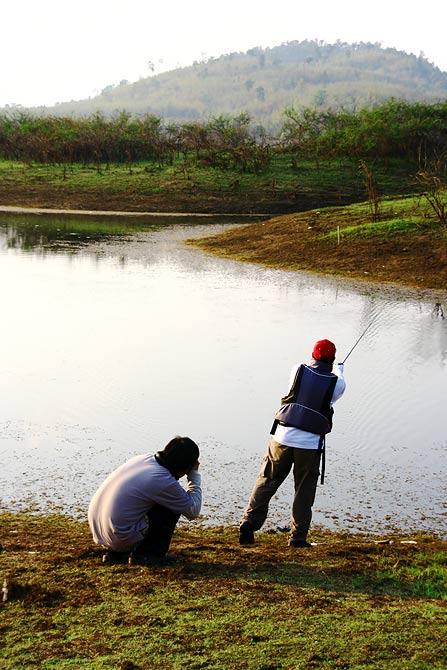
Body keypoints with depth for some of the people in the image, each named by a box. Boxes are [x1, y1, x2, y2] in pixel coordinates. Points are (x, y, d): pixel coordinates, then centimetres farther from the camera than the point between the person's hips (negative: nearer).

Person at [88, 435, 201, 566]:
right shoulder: (165, 482, -17)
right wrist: (194, 474, 6)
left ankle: (115, 553, 23)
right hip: (122, 539, -8)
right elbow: (193, 511, -3)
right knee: (173, 508, 1)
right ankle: (147, 554, 6)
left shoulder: (142, 458, 6)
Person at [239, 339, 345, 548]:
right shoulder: (336, 382, -2)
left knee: (266, 481, 10)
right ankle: (298, 537, 9)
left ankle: (249, 523, 1)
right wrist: (339, 370, 43)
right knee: (304, 491, 8)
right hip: (310, 443, -2)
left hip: (283, 436, 2)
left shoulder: (298, 370, 3)